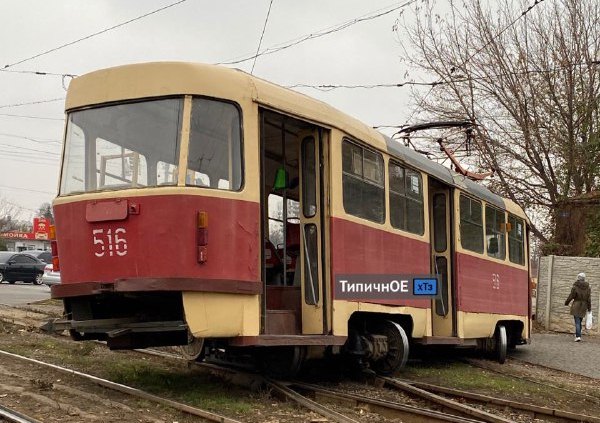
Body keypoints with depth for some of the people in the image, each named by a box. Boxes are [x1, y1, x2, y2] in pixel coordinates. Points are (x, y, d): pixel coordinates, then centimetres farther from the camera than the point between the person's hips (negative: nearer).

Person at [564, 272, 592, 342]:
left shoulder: (575, 287, -12)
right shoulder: (588, 287, 0)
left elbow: (571, 296, -8)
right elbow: (589, 298, -1)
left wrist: (566, 302, 10)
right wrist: (589, 308, 4)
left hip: (576, 305, -4)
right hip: (584, 306, 4)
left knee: (577, 321, -5)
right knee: (580, 321, 18)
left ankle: (578, 336, -15)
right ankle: (577, 334, 27)